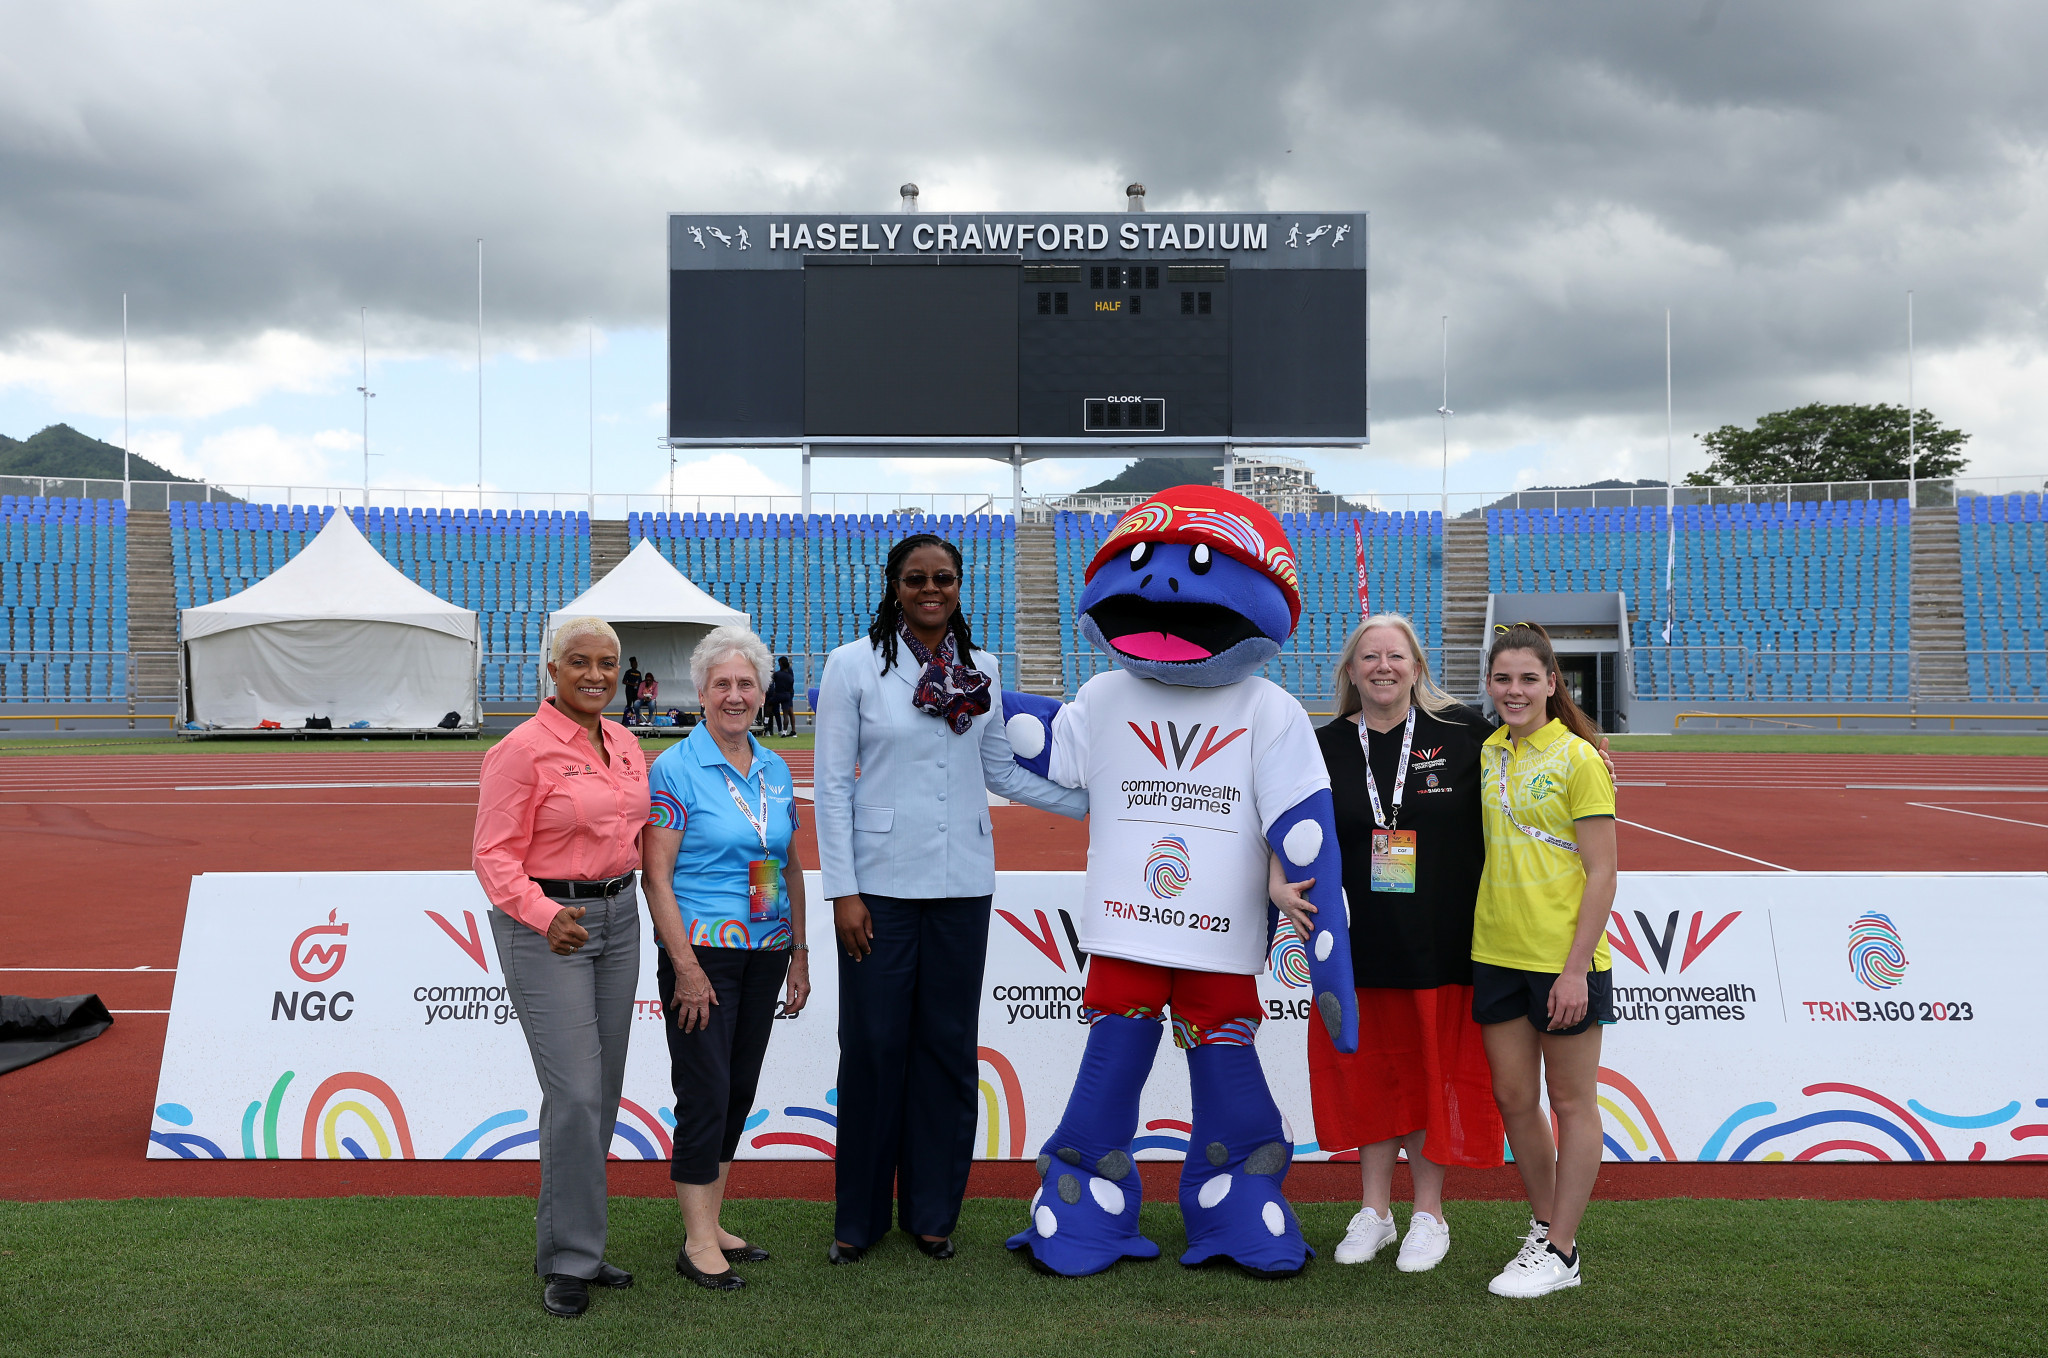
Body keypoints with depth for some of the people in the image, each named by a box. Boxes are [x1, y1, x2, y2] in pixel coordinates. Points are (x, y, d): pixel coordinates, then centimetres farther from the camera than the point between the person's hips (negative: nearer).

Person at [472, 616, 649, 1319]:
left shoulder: (625, 743, 10)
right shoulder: (522, 750, -11)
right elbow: (494, 855, -13)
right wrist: (544, 916, -26)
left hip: (618, 915, 7)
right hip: (543, 924, -7)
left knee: (602, 1090, 11)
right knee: (575, 1092, -10)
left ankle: (569, 1241, 24)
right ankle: (568, 1261, 3)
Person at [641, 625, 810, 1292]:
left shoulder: (776, 771, 10)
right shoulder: (674, 769, -8)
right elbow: (657, 879, -11)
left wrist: (799, 954, 12)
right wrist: (686, 967, -16)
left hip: (766, 953, 6)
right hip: (702, 951, -6)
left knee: (739, 1090, 12)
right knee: (705, 1093, -4)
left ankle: (712, 1225, 23)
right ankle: (698, 1243, 6)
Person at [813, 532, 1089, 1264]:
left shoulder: (982, 670, 8)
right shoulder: (853, 665, -3)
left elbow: (1003, 772, 16)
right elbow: (831, 784, -3)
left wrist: (1094, 802, 11)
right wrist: (843, 891, -8)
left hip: (961, 885, 3)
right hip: (881, 883, -3)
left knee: (947, 1046, 8)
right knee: (873, 1045, 1)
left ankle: (932, 1210, 21)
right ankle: (859, 1217, 16)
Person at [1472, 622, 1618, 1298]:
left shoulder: (1578, 758, -10)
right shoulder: (1488, 754, 8)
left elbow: (1601, 874, -12)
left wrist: (1575, 968, -17)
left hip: (1565, 961, -6)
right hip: (1496, 955, 6)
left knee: (1572, 1103, 5)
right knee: (1512, 1097, 12)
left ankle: (1560, 1250, 12)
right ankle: (1543, 1224, 28)